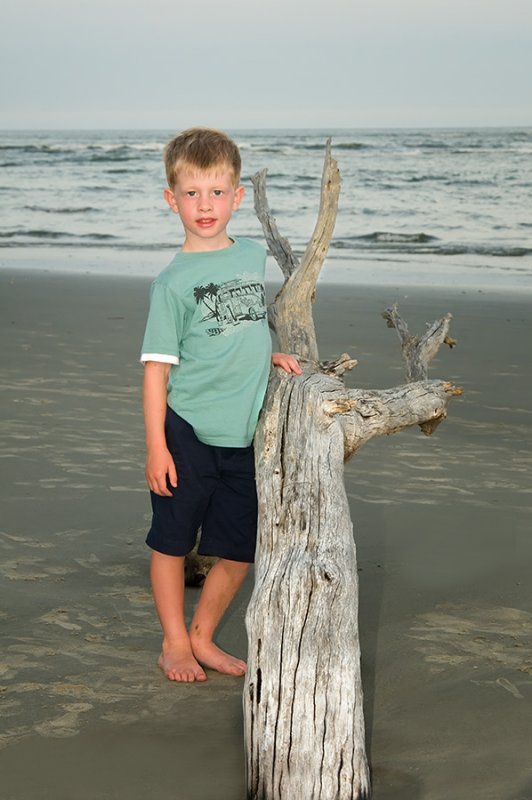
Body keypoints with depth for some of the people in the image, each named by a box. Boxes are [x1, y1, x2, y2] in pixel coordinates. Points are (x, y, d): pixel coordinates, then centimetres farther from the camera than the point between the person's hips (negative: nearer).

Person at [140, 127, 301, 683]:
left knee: (239, 551, 10)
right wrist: (156, 445, -14)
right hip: (187, 432, -5)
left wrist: (272, 356, 6)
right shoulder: (174, 281, -8)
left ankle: (202, 636, 29)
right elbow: (157, 366, -9)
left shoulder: (254, 256, 8)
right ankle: (174, 643, 24)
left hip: (242, 434, 5)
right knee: (172, 542, 6)